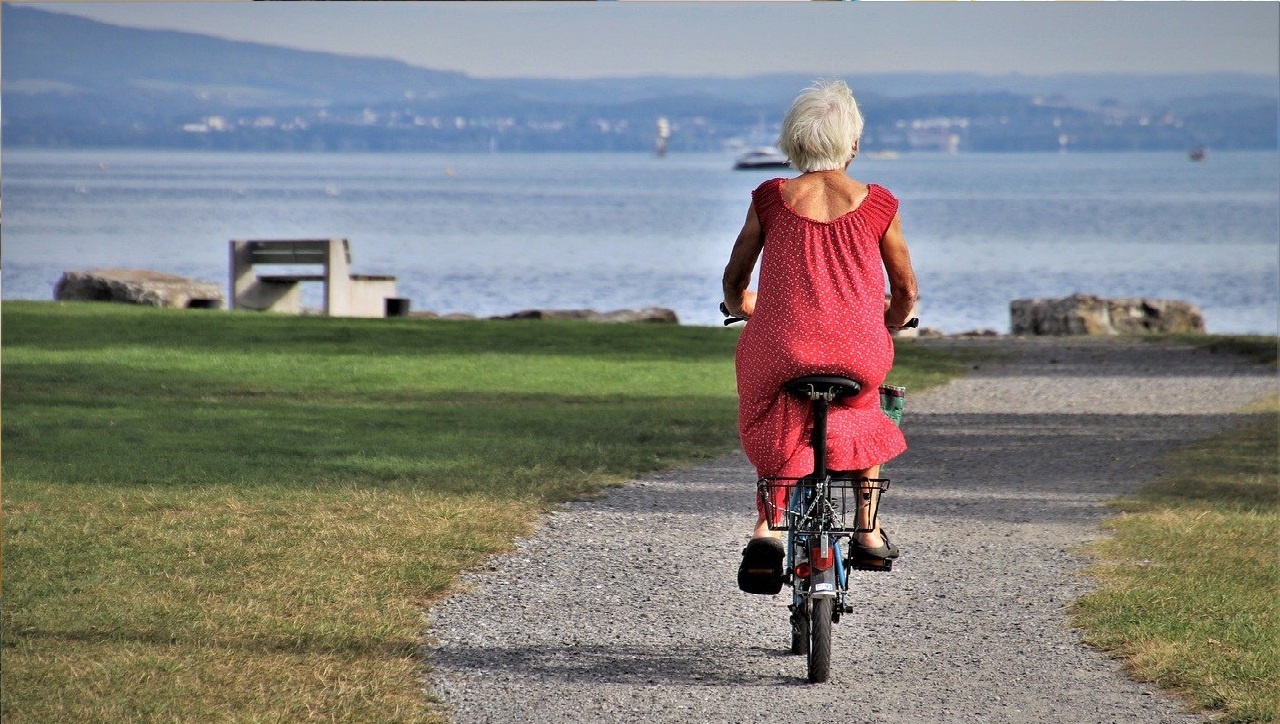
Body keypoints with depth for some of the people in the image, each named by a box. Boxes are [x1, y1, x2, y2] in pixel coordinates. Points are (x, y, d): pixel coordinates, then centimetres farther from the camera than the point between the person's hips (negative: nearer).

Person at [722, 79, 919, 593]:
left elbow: (734, 280, 14)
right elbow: (906, 291, 11)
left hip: (780, 351, 0)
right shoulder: (877, 205, 3)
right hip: (859, 353, 0)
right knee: (863, 405, 35)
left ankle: (765, 531, 5)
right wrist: (889, 326, 33)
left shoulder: (770, 199, 3)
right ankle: (869, 532, 31)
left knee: (774, 431, 29)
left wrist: (740, 306, 37)